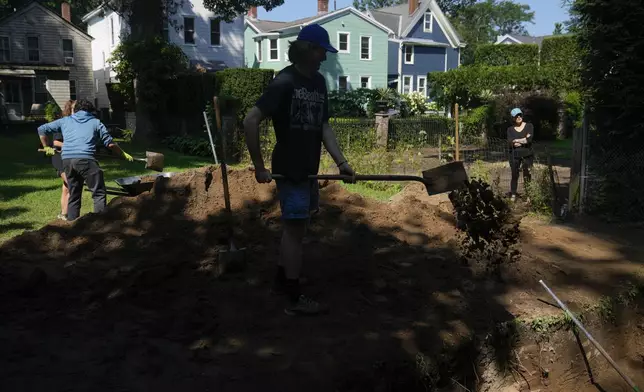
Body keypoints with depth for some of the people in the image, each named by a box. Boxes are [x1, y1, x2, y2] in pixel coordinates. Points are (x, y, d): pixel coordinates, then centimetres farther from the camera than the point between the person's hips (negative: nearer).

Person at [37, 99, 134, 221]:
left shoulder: (65, 121, 24)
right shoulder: (95, 122, 17)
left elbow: (41, 129, 24)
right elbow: (110, 143, 13)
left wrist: (46, 147, 32)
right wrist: (124, 154, 24)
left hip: (67, 160, 4)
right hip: (85, 159, -4)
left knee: (74, 196, 15)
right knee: (99, 193, -1)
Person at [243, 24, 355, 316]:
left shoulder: (319, 82, 8)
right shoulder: (285, 82, -16)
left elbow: (323, 126, 10)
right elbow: (250, 121, -20)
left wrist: (341, 162, 0)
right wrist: (259, 167, -17)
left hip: (308, 169, 8)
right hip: (289, 169, -8)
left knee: (294, 227, 17)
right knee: (295, 229, -2)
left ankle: (281, 281, 33)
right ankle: (295, 300, 8)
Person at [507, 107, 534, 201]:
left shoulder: (529, 126, 2)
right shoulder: (510, 129, 5)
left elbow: (529, 139, -13)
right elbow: (510, 143, -10)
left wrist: (516, 141, -7)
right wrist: (523, 140, -11)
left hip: (527, 155, -1)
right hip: (514, 155, 1)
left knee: (527, 176, 0)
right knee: (515, 175, 3)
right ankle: (513, 195, 10)